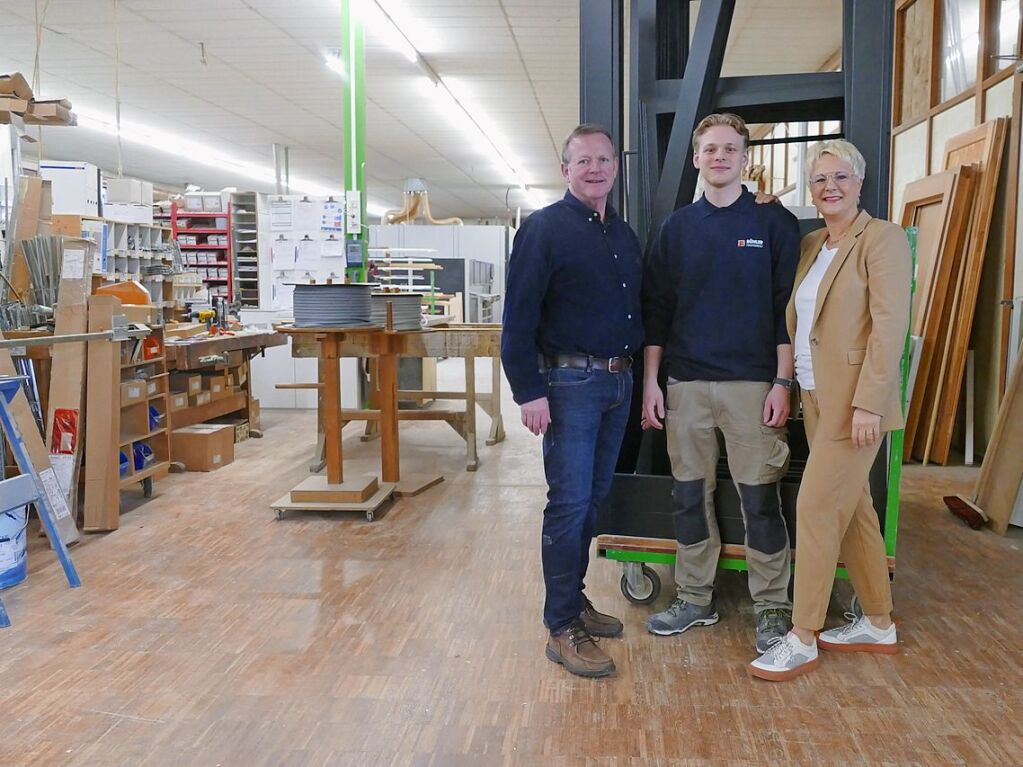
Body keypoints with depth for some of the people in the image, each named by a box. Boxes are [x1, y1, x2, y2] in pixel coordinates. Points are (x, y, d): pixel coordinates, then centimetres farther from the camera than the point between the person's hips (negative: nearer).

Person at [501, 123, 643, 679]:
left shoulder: (624, 234, 14)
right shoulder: (543, 229, -8)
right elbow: (519, 316, -13)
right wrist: (529, 391, -18)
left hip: (618, 383, 7)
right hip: (569, 383, -7)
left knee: (593, 500, 14)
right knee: (570, 504, -5)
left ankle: (575, 600, 28)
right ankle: (562, 628, 5)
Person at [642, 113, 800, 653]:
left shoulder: (775, 223, 2)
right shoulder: (677, 227, 10)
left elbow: (788, 308, -1)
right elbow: (656, 309, 10)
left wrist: (782, 383, -8)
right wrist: (650, 382, 4)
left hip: (752, 384, -3)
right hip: (686, 385, 3)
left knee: (760, 501, 1)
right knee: (689, 497, 10)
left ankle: (771, 608, 14)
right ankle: (695, 599, 24)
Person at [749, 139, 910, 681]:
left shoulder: (882, 238, -9)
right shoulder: (811, 245, 14)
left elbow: (890, 325, -16)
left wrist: (868, 403, -21)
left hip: (854, 401, -8)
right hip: (816, 397, 8)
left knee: (816, 508, -6)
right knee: (852, 510, 14)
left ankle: (802, 640, 5)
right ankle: (879, 625, 28)